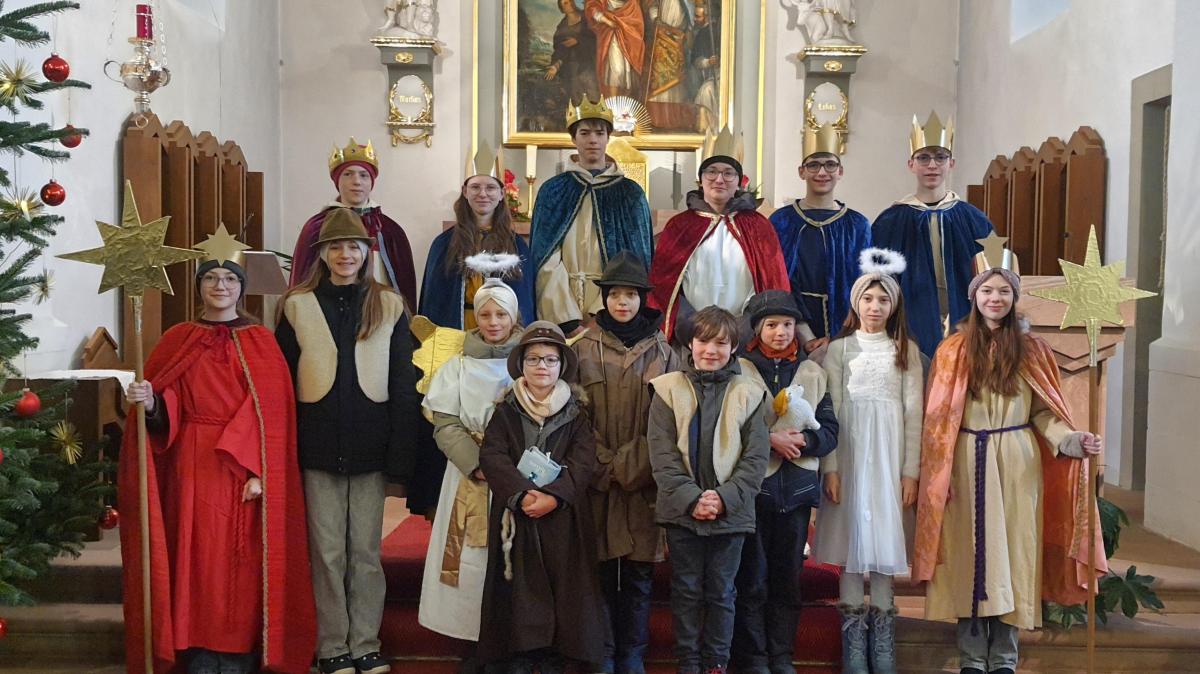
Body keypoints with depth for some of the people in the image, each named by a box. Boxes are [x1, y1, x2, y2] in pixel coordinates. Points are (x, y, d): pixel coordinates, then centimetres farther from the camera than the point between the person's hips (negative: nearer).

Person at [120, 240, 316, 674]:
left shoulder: (260, 342, 4)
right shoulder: (177, 340, 9)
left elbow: (272, 412, -4)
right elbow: (166, 413, 4)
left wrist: (258, 469, -14)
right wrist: (150, 402, -19)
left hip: (244, 470, -1)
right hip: (192, 470, 1)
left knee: (241, 563, 0)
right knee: (197, 560, 1)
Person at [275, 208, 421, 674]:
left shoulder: (389, 307, 6)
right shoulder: (297, 306, 6)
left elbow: (404, 385, 4)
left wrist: (401, 454, -4)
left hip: (370, 444, 0)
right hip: (318, 444, 0)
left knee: (366, 549, 6)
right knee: (327, 551, 5)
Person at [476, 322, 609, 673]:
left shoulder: (576, 412, 8)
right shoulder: (506, 410, 8)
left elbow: (584, 460, -3)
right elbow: (491, 455, -4)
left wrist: (554, 495, -18)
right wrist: (522, 494, -19)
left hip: (563, 517, 0)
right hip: (515, 516, 0)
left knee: (561, 590, 0)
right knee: (518, 592, -2)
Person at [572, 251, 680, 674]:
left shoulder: (662, 353, 7)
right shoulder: (584, 350, 3)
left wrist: (632, 465, -9)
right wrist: (607, 466, -9)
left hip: (645, 481, 1)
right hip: (596, 481, -1)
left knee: (638, 574, 6)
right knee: (601, 571, 4)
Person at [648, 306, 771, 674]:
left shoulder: (748, 394, 0)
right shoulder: (668, 389, -1)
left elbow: (756, 457, -2)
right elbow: (662, 454, -5)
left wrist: (725, 498, -13)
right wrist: (691, 498, -13)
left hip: (731, 513, 0)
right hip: (682, 510, 0)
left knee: (721, 592, 10)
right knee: (686, 590, 10)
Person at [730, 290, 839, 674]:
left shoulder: (812, 373, 11)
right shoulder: (739, 370, -2)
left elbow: (830, 431, 8)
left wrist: (803, 439, -12)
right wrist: (770, 439, -16)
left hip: (797, 488, 4)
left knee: (788, 577, 10)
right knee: (752, 578, 2)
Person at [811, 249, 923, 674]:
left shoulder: (906, 350, 7)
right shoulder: (839, 349, 4)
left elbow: (914, 412, 4)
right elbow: (830, 411, 0)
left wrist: (911, 471, -2)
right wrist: (830, 467, -8)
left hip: (890, 452, 1)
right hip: (850, 451, -1)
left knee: (885, 532, 3)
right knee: (852, 533, 0)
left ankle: (882, 627, 13)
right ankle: (853, 631, 8)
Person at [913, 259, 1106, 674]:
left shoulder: (1031, 350, 6)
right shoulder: (953, 351, 1)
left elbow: (1044, 412, 3)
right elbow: (940, 417, 0)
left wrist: (1072, 440, -15)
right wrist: (940, 472, -6)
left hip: (1017, 464, 1)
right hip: (967, 463, -1)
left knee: (1012, 550, 4)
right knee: (969, 554, 2)